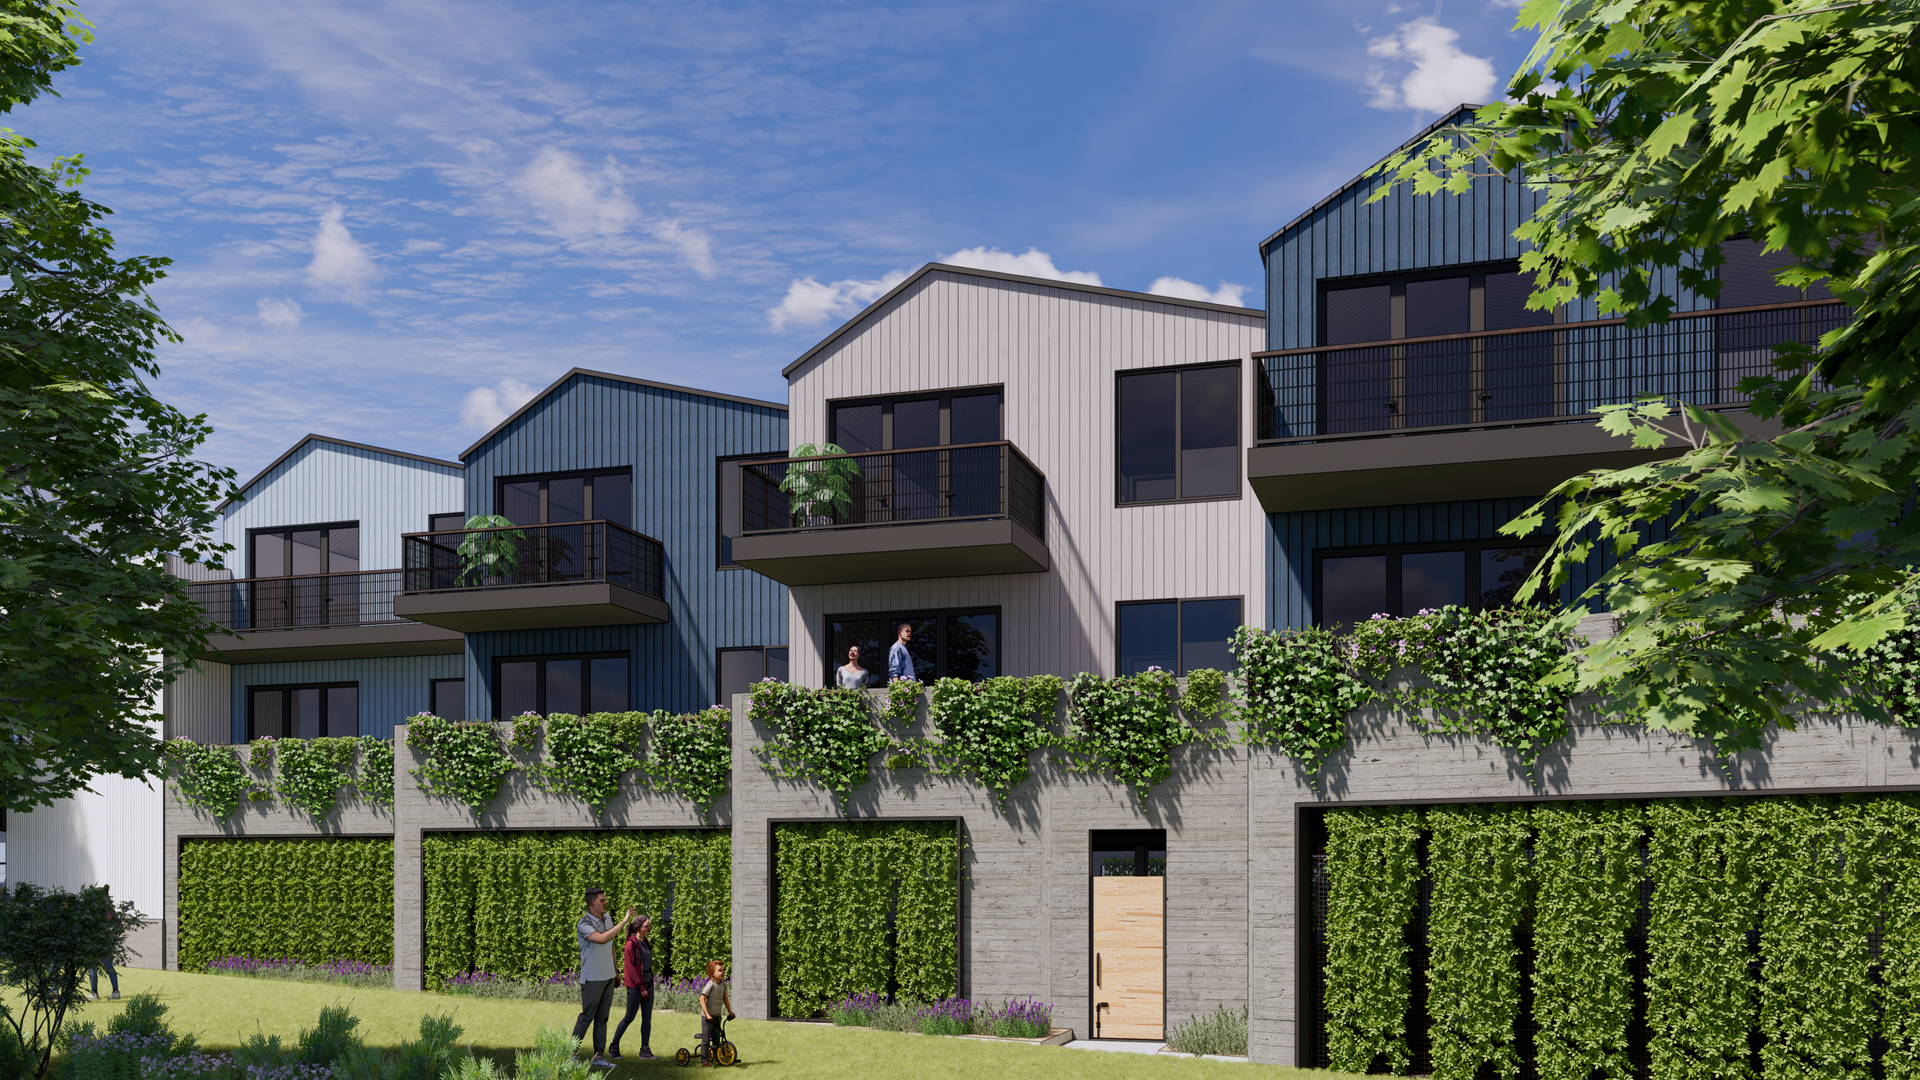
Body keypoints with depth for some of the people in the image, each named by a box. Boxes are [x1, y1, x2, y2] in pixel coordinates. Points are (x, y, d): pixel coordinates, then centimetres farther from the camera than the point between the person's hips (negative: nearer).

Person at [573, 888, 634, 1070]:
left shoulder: (607, 918, 5)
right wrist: (624, 922, -37)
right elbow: (602, 939, -38)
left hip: (608, 976, 7)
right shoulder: (584, 924, -21)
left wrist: (615, 970, 18)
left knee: (602, 1017, 7)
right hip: (592, 978, -7)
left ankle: (599, 1056, 10)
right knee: (587, 1016, -2)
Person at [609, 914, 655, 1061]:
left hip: (648, 984, 8)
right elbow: (630, 967, -16)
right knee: (629, 1017, -2)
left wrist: (648, 986, 12)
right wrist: (641, 987, -16)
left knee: (647, 1018, 5)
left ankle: (645, 1050, 9)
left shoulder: (646, 943, 12)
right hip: (634, 986, -8)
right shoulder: (631, 944, -12)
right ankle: (613, 1047, 11)